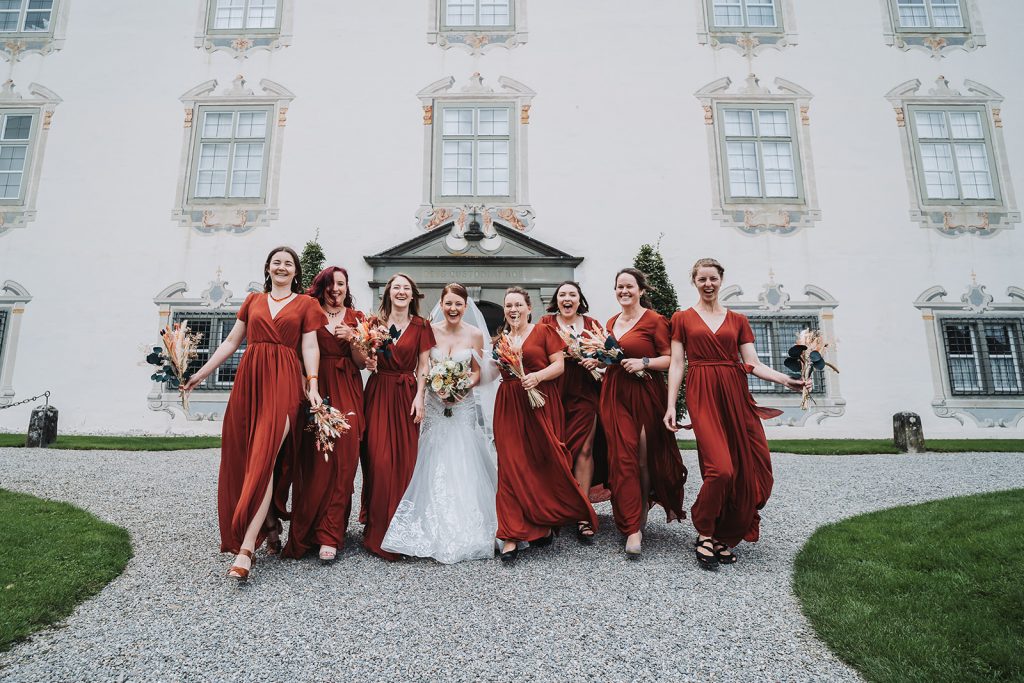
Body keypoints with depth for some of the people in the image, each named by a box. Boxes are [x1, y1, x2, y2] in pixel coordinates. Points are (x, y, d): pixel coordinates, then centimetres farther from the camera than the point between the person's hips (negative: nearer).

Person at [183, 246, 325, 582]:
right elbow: (231, 342, 20)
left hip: (283, 381, -4)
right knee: (241, 458, 4)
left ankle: (245, 548, -15)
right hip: (249, 379, 4)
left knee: (264, 459, -13)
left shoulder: (306, 303, 8)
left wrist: (312, 387, -10)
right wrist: (202, 373, 16)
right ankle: (269, 525, 21)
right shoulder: (253, 300, 18)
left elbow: (310, 347, 2)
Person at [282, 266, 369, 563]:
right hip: (315, 391, -1)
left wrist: (352, 339, -6)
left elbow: (362, 363, 10)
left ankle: (329, 536, -1)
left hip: (347, 393, 1)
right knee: (313, 460, -5)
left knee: (342, 461, -7)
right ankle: (308, 532, 6)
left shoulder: (356, 318, 13)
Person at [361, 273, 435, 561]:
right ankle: (378, 525, 9)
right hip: (378, 393, 1)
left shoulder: (421, 326, 5)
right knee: (378, 458, -5)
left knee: (404, 458, -1)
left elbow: (423, 366, 3)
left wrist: (419, 397, -6)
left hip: (406, 395, 0)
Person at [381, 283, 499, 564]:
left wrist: (464, 385, -13)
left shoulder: (475, 334, 1)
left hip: (464, 406, 0)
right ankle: (434, 528, 11)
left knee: (464, 465, -1)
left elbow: (477, 373, 6)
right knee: (433, 465, -1)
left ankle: (465, 528, 12)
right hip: (434, 406, 0)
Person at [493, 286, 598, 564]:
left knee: (544, 463, -1)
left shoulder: (543, 332, 3)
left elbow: (559, 365, -4)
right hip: (509, 406, 3)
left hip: (540, 402, -3)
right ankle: (512, 536, 1)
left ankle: (545, 524, 19)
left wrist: (537, 376, -18)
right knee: (511, 467, -2)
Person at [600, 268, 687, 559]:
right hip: (615, 394, 5)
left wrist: (644, 363, -19)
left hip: (645, 394, -5)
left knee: (646, 459, 0)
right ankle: (632, 529, 2)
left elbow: (671, 359, -6)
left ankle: (640, 519, 16)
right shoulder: (611, 322, 16)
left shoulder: (654, 320, -3)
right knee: (623, 458, -3)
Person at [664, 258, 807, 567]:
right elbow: (677, 365, 4)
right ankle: (705, 533, 5)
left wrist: (787, 380, -7)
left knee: (745, 470, -1)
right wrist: (670, 406, -4)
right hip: (702, 394, -3)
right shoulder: (682, 318, 9)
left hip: (736, 395, 4)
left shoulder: (738, 320, 15)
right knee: (721, 469, -17)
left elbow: (753, 363, 9)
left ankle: (724, 537, 17)